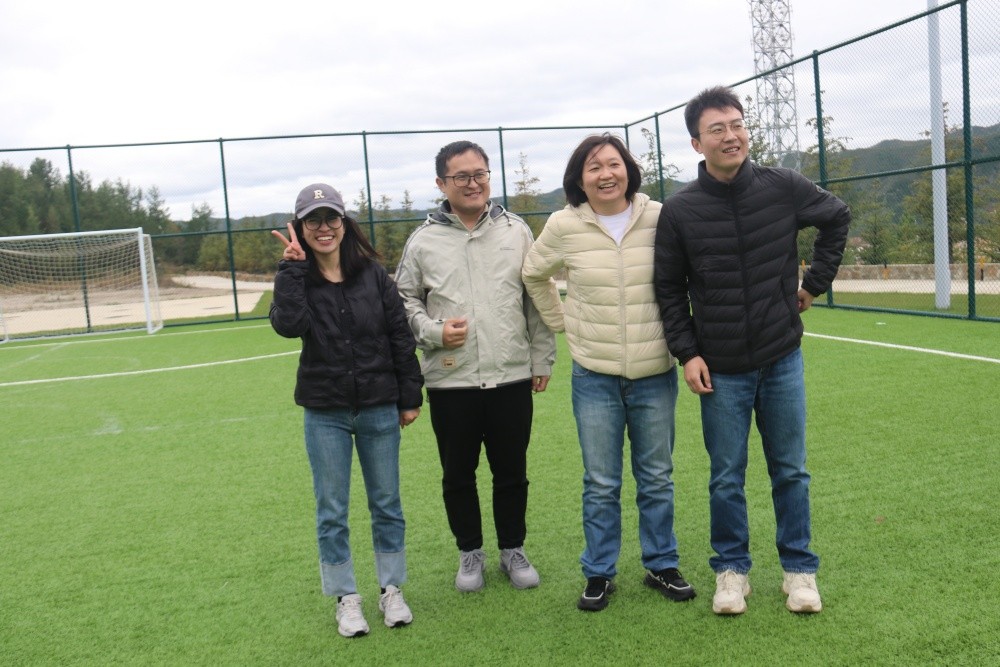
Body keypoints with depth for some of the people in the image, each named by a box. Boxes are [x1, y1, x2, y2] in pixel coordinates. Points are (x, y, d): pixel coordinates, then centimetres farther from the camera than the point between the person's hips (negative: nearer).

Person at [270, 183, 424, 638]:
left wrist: (410, 396, 2)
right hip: (325, 415, 0)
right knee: (331, 511, 8)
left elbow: (400, 336, 2)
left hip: (379, 409, 1)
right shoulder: (296, 280, -2)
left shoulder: (373, 274, -1)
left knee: (386, 504, 11)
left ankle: (392, 590, 27)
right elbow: (288, 325, -24)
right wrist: (293, 268, -21)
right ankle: (345, 598, 23)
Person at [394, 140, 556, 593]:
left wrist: (542, 357, 6)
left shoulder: (516, 231, 5)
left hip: (512, 376, 1)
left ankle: (512, 550, 30)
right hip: (450, 381, 0)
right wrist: (433, 331, -10)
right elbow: (404, 300, 7)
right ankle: (470, 553, 31)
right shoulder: (424, 240, 1)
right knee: (457, 475, 12)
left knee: (512, 472, 12)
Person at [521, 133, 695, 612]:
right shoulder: (564, 226, -4)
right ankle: (598, 574, 23)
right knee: (601, 484, 8)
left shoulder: (658, 218, -6)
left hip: (655, 374, 1)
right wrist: (563, 324, 8)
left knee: (657, 478, 13)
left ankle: (661, 565, 29)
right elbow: (533, 275, 12)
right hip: (595, 375, 0)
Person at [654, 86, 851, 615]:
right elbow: (669, 289, 0)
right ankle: (731, 570, 24)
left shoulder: (784, 188, -4)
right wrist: (687, 352, -7)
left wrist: (816, 282, 10)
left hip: (782, 361, 1)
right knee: (726, 478, 7)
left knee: (791, 471, 11)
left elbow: (838, 218, 15)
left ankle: (799, 569, 26)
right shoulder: (679, 210, -7)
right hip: (720, 370, -1)